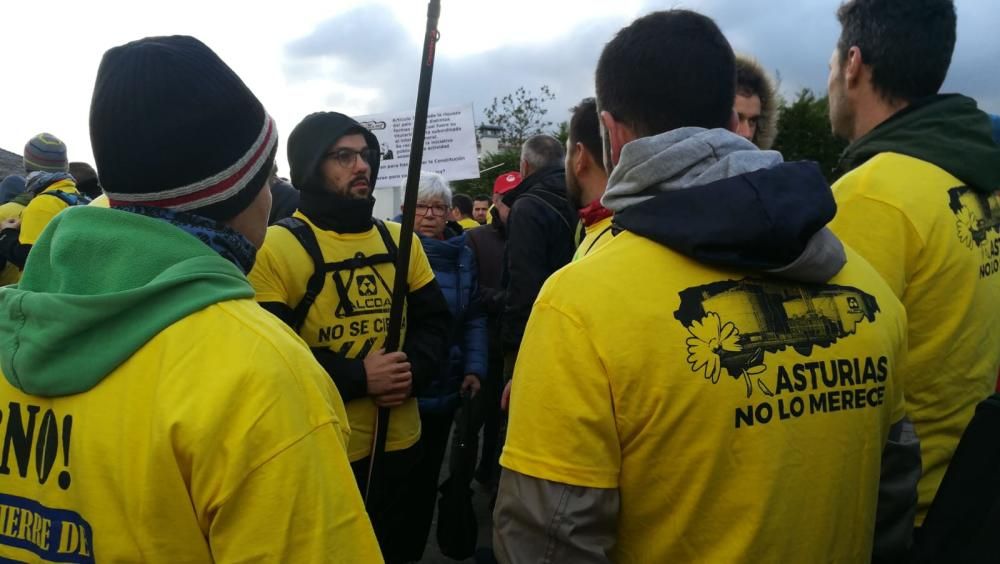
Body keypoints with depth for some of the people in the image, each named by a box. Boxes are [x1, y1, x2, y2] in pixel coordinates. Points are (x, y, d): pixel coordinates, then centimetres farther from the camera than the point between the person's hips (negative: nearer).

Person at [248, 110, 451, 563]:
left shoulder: (399, 240, 6)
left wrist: (415, 370, -11)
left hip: (399, 443, 5)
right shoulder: (276, 247, -12)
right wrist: (358, 376, -21)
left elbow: (434, 321, 8)